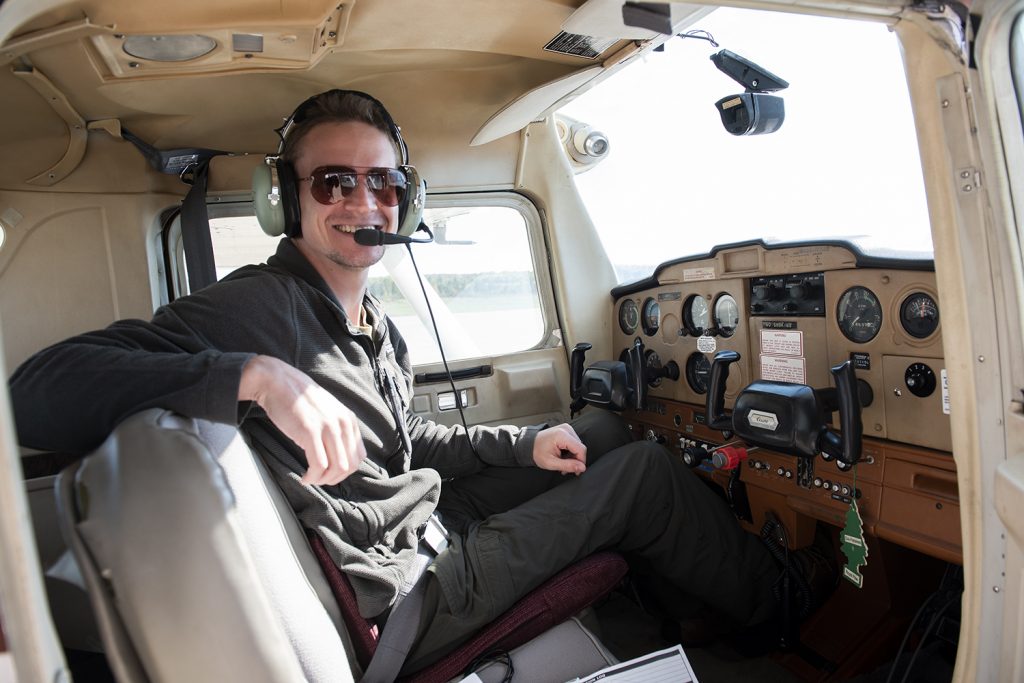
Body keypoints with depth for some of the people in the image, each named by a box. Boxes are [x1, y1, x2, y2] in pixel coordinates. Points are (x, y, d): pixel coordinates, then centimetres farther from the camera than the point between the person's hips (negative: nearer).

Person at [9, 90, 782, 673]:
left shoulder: (377, 326, 7)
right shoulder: (256, 308, -21)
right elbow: (36, 393, -30)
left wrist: (526, 442, 8)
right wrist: (254, 376, -43)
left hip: (433, 519, 9)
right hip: (396, 599, -9)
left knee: (600, 429, 16)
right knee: (644, 471, -4)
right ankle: (765, 608, 26)